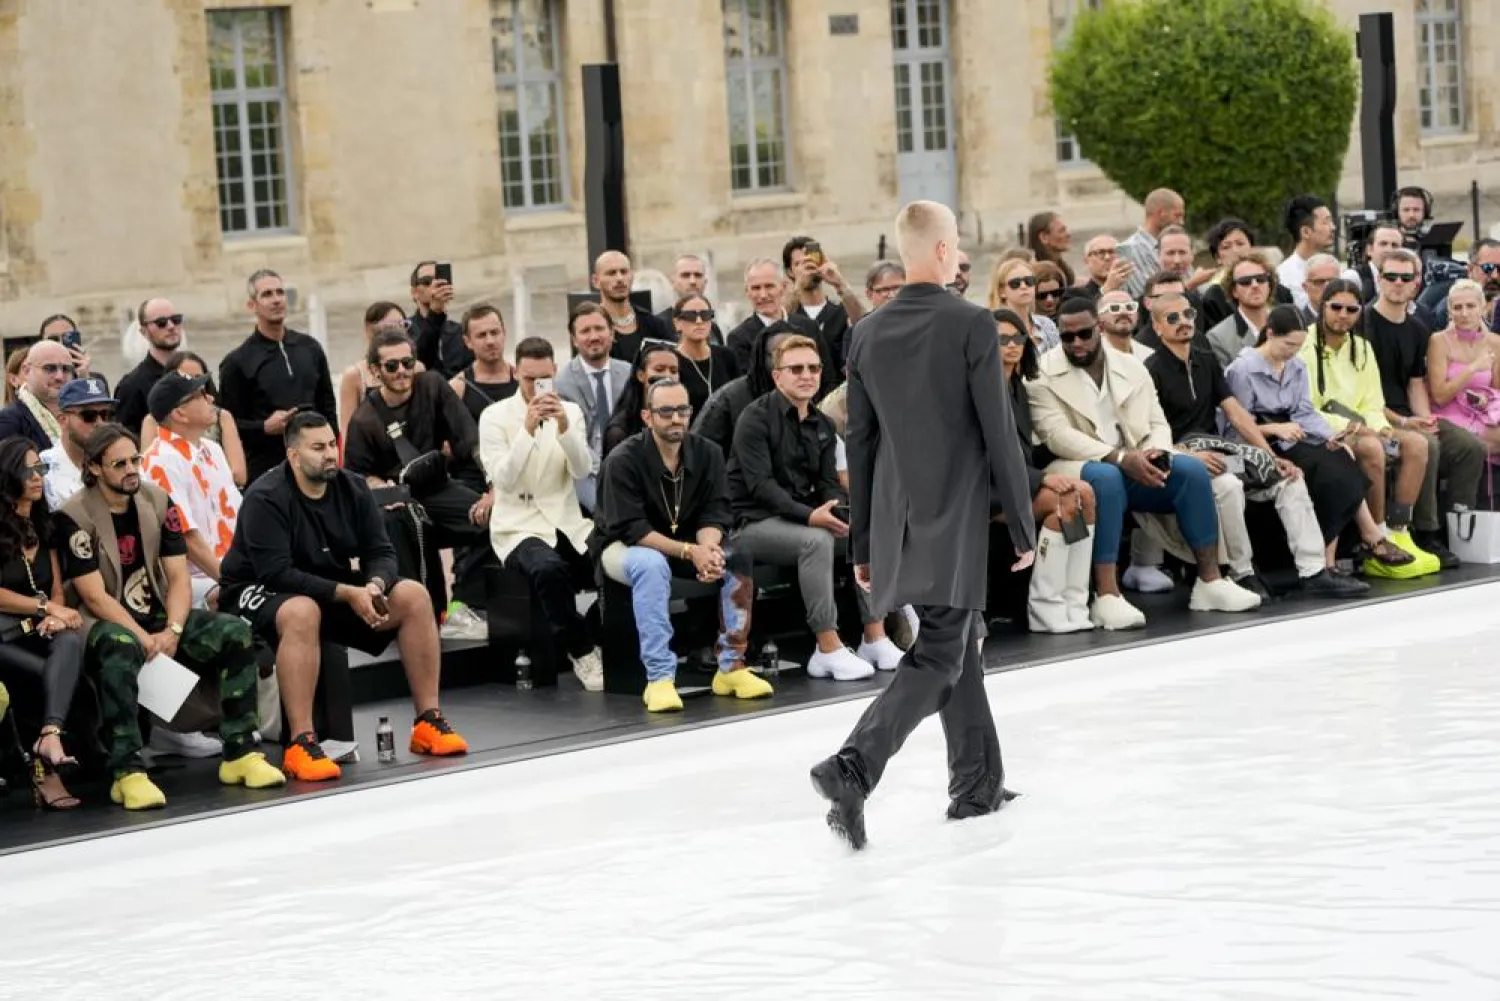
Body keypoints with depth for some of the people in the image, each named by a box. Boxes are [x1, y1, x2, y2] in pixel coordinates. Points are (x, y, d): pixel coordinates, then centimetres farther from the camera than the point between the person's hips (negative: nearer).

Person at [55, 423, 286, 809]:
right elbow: (95, 596, -15)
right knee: (121, 647, -40)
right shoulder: (74, 517, -10)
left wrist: (172, 631, -17)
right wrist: (146, 639, -23)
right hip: (107, 622, -6)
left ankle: (240, 753, -14)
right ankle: (127, 772, -43)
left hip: (158, 616, 6)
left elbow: (179, 576, 1)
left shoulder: (158, 502, 5)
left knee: (235, 633, -16)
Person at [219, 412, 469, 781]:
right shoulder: (266, 498, -20)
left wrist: (375, 586, -24)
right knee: (302, 612, -41)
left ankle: (428, 722, -5)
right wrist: (348, 594, -31)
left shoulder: (352, 488, 0)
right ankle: (301, 745, -41)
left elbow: (380, 552, 0)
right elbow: (276, 573, -27)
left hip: (334, 589, 7)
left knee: (413, 596, -9)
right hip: (259, 594, -7)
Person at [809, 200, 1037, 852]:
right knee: (938, 660, -4)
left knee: (957, 637, 20)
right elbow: (999, 436, -11)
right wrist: (1023, 526, -2)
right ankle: (853, 769, -21)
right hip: (955, 521, -6)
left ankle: (977, 782, 27)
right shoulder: (972, 326, -11)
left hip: (896, 522, 6)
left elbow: (859, 444, 8)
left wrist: (863, 543, 15)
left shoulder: (868, 333, 5)